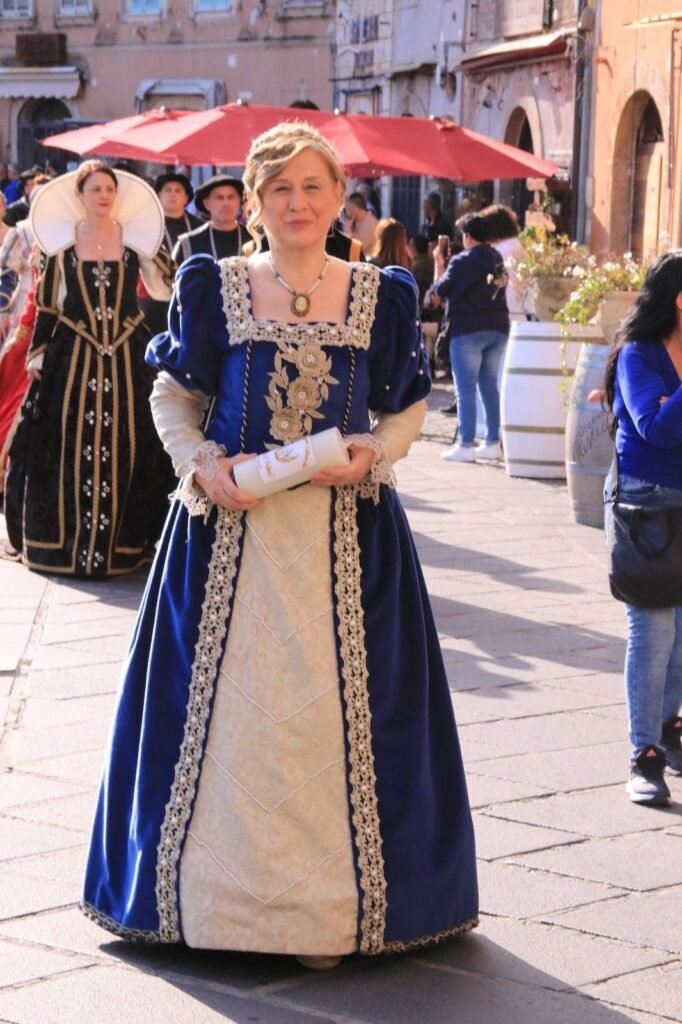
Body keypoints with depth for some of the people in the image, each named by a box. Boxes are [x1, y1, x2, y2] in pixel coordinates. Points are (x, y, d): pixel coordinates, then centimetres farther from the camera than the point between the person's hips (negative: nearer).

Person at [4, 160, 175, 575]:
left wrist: (154, 245, -11)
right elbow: (47, 305, 5)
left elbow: (166, 287, -4)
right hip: (73, 355, 0)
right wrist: (38, 354, 1)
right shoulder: (63, 241, 2)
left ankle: (122, 538, 10)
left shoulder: (134, 237, 2)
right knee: (68, 445, 1)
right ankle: (65, 536, 11)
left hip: (127, 356, 0)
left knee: (125, 445, 1)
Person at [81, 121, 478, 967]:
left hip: (345, 532, 0)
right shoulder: (213, 287, 4)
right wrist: (201, 463, -9)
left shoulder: (381, 296, 5)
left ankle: (331, 904, 11)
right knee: (223, 709, 3)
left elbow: (408, 410, 11)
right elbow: (171, 396, 9)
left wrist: (369, 455, -9)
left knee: (331, 710, 1)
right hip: (230, 527, 0)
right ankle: (216, 889, 16)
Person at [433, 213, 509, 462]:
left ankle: (465, 445, -8)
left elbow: (441, 290, -1)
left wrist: (439, 264, 14)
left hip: (468, 330, -6)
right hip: (498, 328, 6)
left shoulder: (462, 261, -8)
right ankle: (493, 442, 13)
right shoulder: (498, 260, 10)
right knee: (490, 387, 12)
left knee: (465, 388, -4)